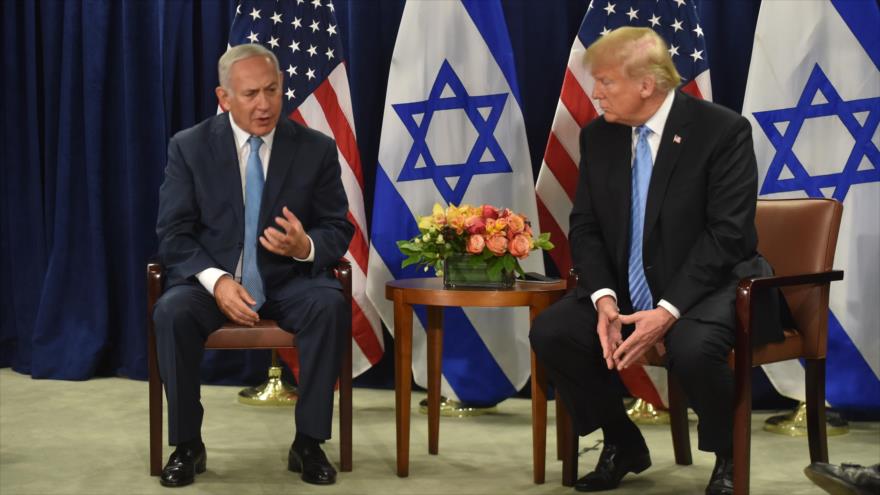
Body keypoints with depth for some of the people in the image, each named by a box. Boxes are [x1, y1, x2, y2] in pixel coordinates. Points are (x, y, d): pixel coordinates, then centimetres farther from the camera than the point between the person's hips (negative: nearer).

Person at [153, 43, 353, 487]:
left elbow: (339, 230, 2)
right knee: (171, 312, -31)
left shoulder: (316, 149, -1)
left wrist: (306, 246, -23)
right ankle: (187, 444, -14)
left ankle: (308, 442, -18)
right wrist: (217, 280, -24)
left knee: (330, 306, -31)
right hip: (212, 279, 0)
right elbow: (172, 234, -5)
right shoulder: (189, 147, -2)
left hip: (289, 280, 0)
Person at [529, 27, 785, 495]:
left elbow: (727, 234, -19)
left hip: (707, 286, -5)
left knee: (692, 346, -36)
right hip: (626, 288, 6)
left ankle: (728, 456, -4)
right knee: (550, 332, -16)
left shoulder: (722, 129, -14)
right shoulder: (597, 136, 3)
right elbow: (584, 227, 3)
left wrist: (667, 311, -27)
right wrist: (604, 299, -16)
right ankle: (622, 445, 7)